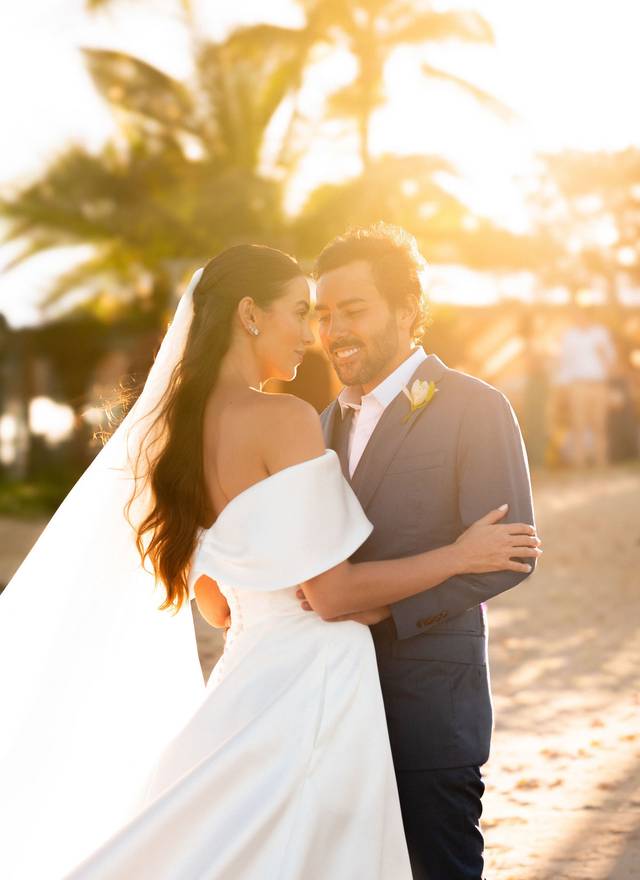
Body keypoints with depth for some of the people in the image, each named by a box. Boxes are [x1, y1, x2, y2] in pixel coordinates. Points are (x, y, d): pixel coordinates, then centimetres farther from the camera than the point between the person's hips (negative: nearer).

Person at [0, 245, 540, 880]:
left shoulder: (181, 429, 8)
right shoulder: (286, 418, -15)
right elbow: (333, 594, -15)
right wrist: (459, 556, -6)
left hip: (246, 667, 8)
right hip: (311, 679, -8)